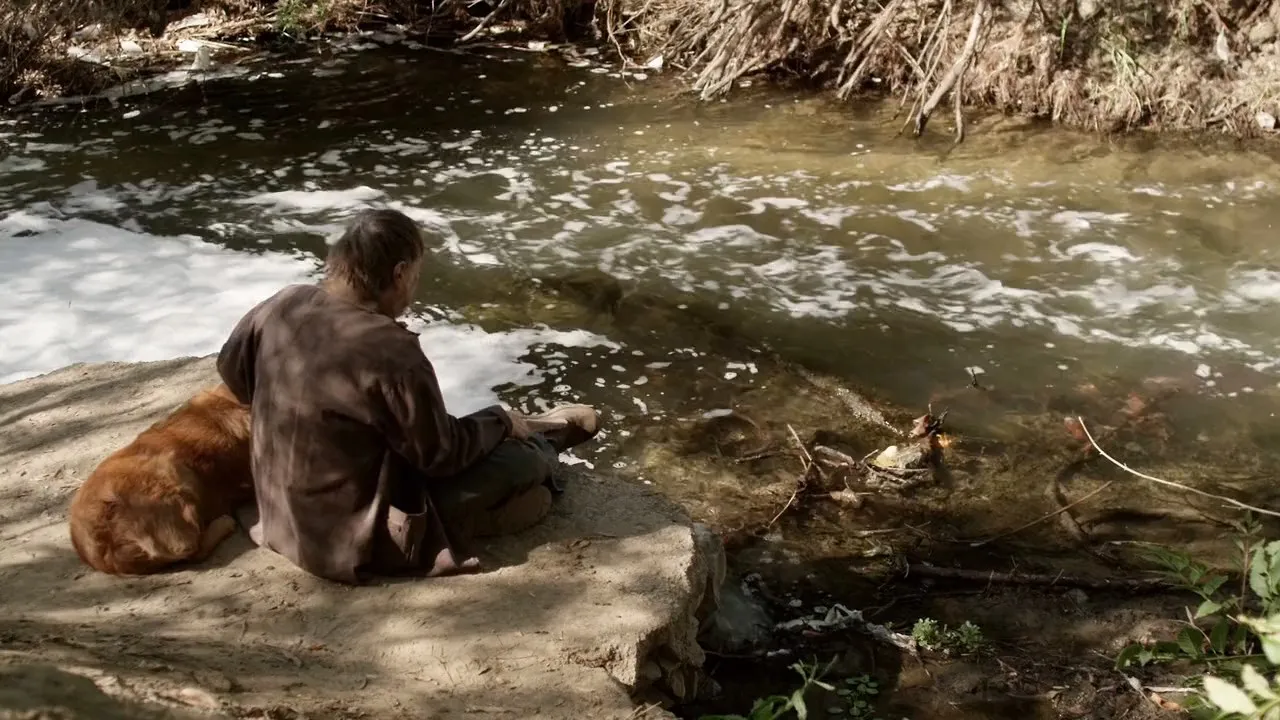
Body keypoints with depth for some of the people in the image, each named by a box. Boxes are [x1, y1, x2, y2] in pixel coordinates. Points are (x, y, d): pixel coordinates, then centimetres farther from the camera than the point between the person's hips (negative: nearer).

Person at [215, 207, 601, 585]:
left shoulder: (281, 305, -9)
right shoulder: (391, 354, -30)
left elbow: (232, 370, 11)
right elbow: (442, 453, -17)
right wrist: (499, 420, 2)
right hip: (357, 538, -8)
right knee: (522, 457, 5)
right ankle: (541, 444, 35)